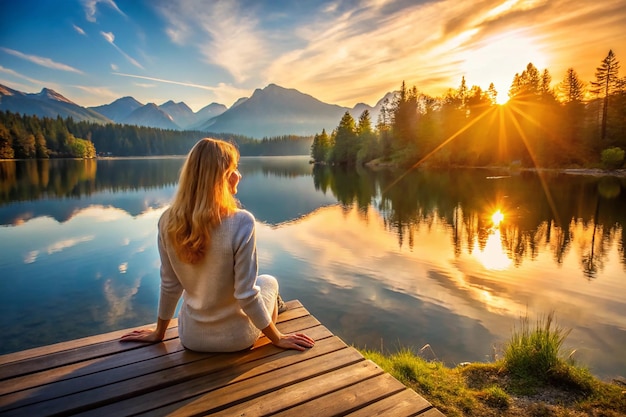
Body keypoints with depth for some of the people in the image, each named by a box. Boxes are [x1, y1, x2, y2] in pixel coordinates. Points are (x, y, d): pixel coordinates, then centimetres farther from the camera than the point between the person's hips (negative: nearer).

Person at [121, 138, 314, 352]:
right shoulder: (241, 222, -29)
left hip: (191, 337, 4)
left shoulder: (168, 221, -15)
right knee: (269, 282, 27)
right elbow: (246, 295, -23)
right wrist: (278, 339, -7)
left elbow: (169, 286, -4)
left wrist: (158, 333, 13)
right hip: (234, 337, -3)